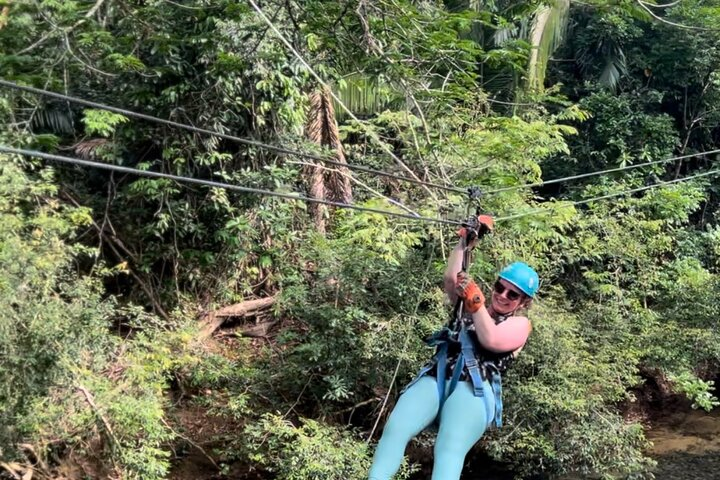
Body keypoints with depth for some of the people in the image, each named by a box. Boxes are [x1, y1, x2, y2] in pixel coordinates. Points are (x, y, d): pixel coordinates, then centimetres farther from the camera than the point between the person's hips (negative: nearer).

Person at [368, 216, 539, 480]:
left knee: (450, 450, -36)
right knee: (394, 429, -28)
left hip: (474, 390, -4)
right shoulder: (474, 307, 30)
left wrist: (475, 298, -3)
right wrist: (467, 239, 13)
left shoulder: (520, 324, 17)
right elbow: (450, 278, 15)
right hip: (435, 378, 5)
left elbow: (490, 340, -3)